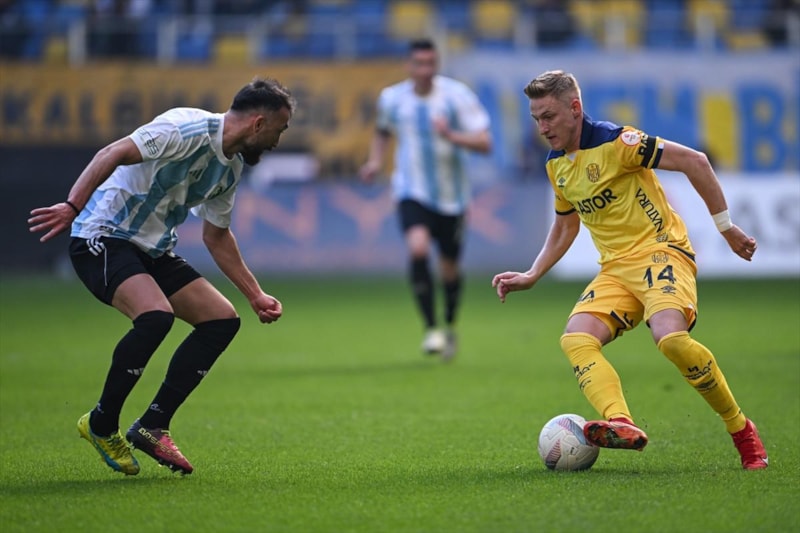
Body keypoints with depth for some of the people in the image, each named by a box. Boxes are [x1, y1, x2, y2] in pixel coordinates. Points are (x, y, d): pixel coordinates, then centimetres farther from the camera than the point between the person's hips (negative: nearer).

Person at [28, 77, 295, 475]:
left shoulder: (232, 167, 10)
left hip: (153, 251, 10)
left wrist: (256, 296, 21)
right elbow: (114, 153, -28)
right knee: (156, 316, -31)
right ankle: (102, 425, -11)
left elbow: (216, 236, 22)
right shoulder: (189, 129, -19)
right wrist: (74, 206, -40)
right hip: (104, 238, -10)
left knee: (222, 320, 0)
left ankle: (152, 427, 3)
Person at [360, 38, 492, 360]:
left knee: (449, 269, 11)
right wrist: (375, 160, 3)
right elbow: (383, 131, 21)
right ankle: (430, 329, -16)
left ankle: (450, 328, 40)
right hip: (412, 192, 0)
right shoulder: (391, 98, -2)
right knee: (418, 249, -27)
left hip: (450, 197, 0)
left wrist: (451, 136, -31)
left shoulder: (457, 95, -10)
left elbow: (485, 143, -15)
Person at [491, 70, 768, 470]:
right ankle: (621, 423, -40)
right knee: (576, 339, -20)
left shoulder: (613, 141, -13)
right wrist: (531, 276, 19)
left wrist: (726, 227, -9)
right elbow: (565, 226, 29)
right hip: (616, 268, 7)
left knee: (670, 337, -32)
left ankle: (742, 431, -14)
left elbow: (693, 161, -13)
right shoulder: (556, 165, 12)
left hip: (661, 251, -7)